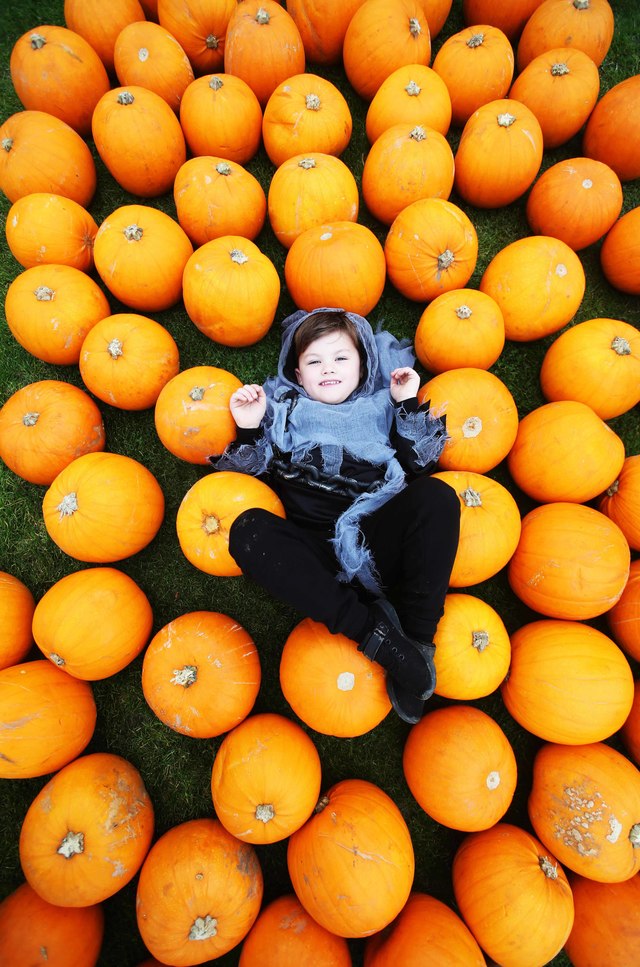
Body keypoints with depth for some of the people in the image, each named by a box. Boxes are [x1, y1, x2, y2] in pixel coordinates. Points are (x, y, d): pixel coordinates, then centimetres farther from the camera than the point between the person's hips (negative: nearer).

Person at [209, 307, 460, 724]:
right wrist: (249, 429, 0)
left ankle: (417, 639, -23)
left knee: (438, 496, -24)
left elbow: (419, 467, 12)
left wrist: (408, 406, 6)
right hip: (315, 556, 0)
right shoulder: (283, 410, 19)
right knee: (248, 529, -27)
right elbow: (255, 472, 15)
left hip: (376, 545, 1)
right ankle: (370, 628, -30)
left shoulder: (381, 406, 21)